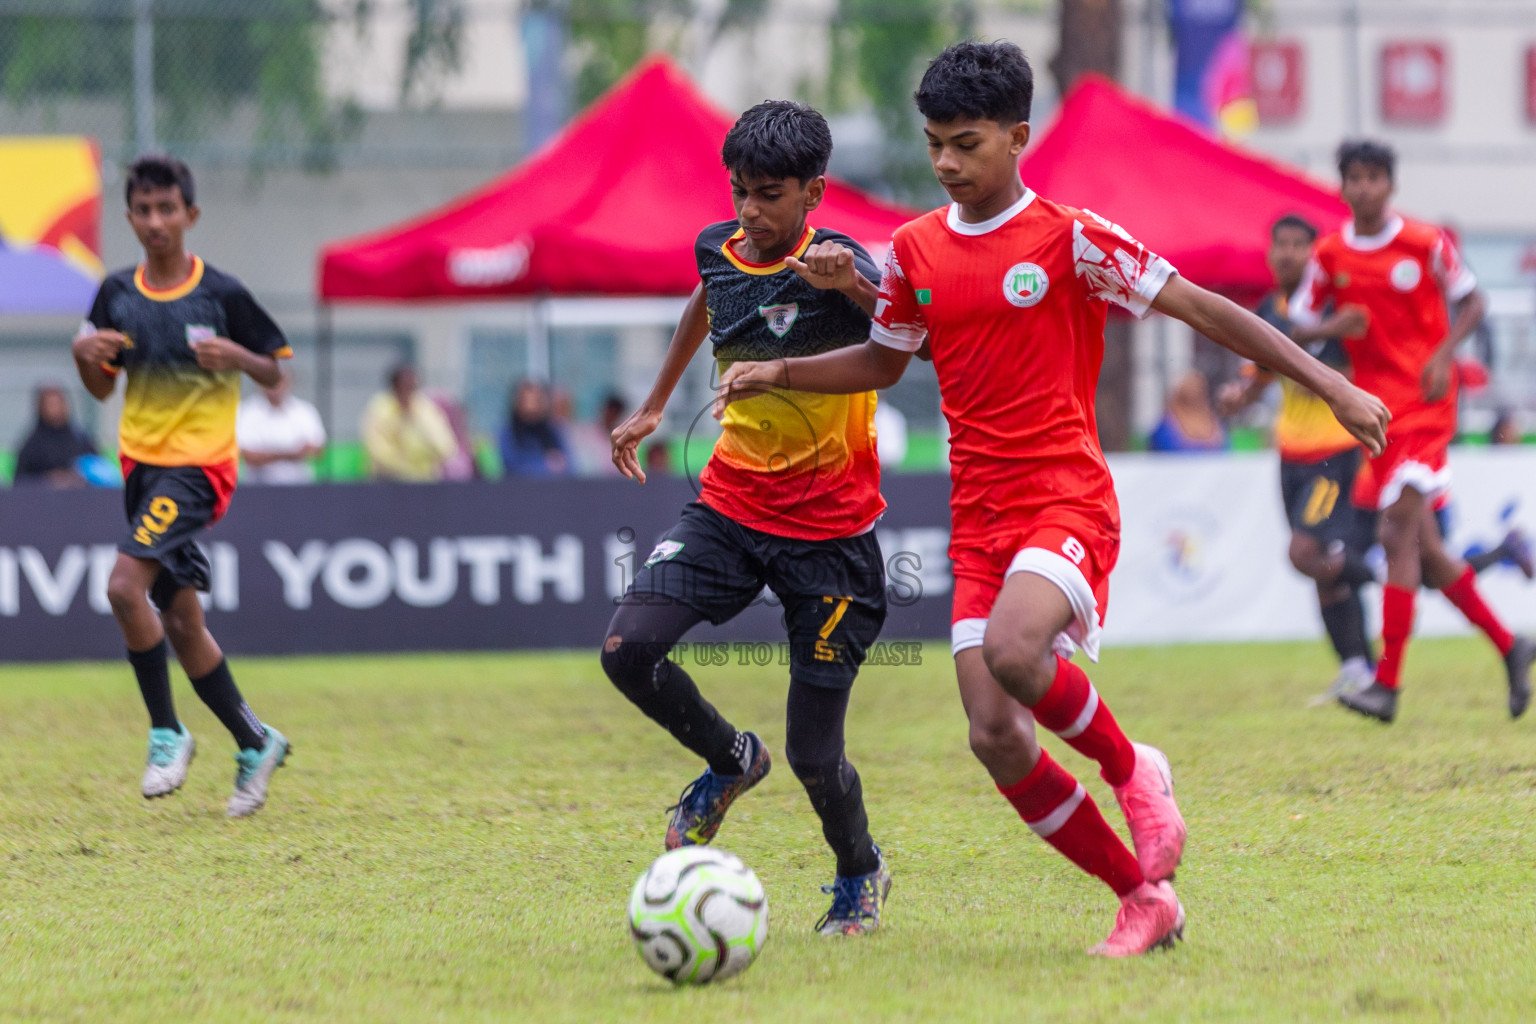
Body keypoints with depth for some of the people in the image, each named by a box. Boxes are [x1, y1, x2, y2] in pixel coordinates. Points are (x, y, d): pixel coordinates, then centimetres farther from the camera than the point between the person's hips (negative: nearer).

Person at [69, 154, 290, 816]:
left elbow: (275, 373, 1)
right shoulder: (117, 294, 6)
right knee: (179, 621, 9)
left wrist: (238, 357, -19)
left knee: (125, 584, -24)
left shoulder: (221, 294, -7)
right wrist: (84, 353, -7)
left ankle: (166, 732, -11)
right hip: (141, 462, 6)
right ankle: (254, 743, 23)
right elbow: (101, 388, 14)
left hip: (198, 464, -6)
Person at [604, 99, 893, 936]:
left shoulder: (837, 266, -18)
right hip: (730, 509, 5)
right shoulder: (717, 248, 0)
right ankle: (729, 759, 12)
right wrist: (654, 404, 34)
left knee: (813, 757, -2)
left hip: (829, 533, -5)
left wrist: (853, 286, -54)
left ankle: (860, 875, 31)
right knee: (628, 648, -18)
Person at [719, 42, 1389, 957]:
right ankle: (1144, 900, 9)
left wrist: (1330, 385, -10)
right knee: (997, 738, -6)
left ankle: (1132, 769, -4)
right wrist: (777, 374, 11)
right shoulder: (915, 250, 9)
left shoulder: (1071, 238, -6)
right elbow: (885, 362, 26)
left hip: (1068, 503, -5)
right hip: (979, 522, 5)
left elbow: (1200, 307, -6)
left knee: (1013, 649, -34)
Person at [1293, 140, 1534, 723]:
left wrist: (1444, 354, -9)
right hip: (1377, 408, 5)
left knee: (1399, 533, -17)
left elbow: (1471, 302, 5)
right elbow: (1301, 327, 11)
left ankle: (1387, 684, -20)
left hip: (1425, 402, -5)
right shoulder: (1330, 256, 5)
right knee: (1423, 549, 6)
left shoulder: (1426, 244, -4)